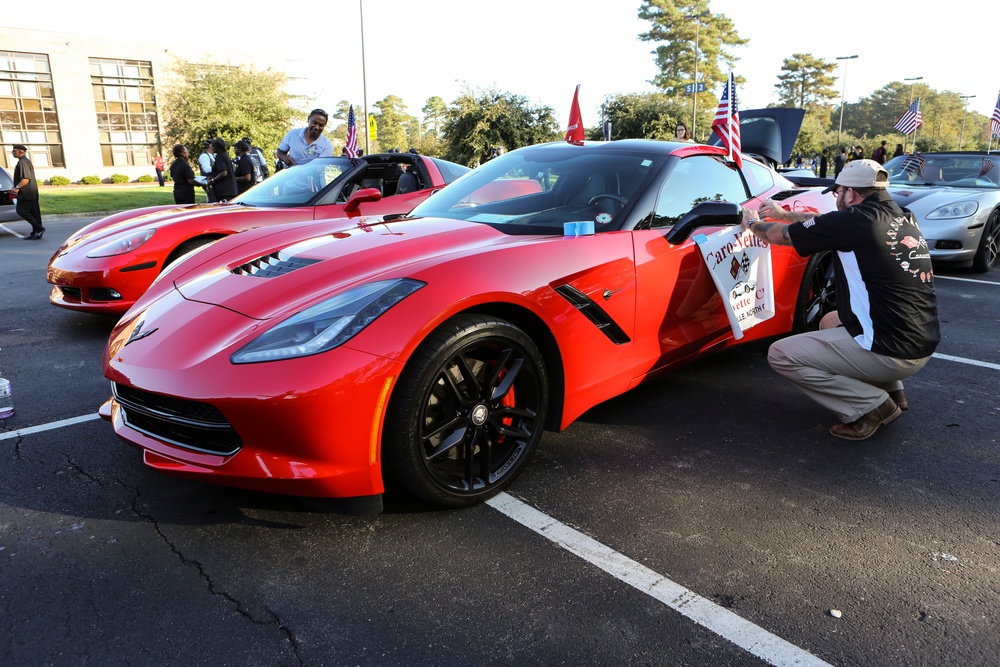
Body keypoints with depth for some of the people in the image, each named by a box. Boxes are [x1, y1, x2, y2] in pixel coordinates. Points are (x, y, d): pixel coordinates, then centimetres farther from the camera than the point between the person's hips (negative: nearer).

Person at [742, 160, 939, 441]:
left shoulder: (853, 221, -15)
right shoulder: (903, 218, 9)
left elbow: (782, 235, -1)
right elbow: (827, 224, 25)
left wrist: (752, 222, 20)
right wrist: (784, 213, 36)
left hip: (891, 352, -9)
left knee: (781, 355, -3)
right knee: (831, 321, 32)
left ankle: (870, 406, -3)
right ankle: (891, 391, 21)